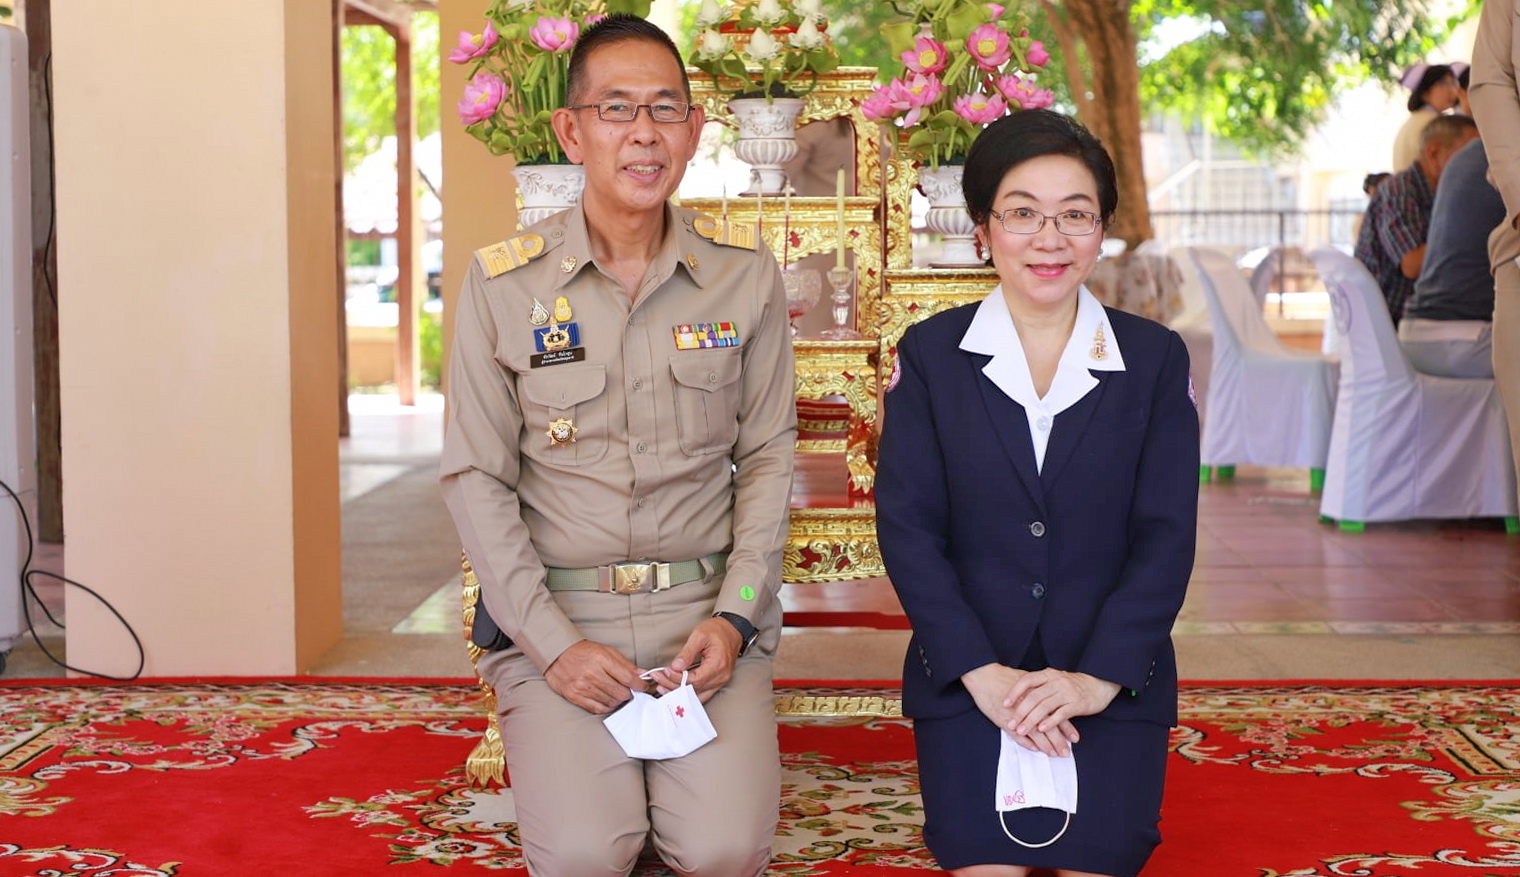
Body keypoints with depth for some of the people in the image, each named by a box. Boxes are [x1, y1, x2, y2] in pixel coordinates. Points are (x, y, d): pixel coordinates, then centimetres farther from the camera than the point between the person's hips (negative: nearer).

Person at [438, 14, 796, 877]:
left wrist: (733, 616, -5)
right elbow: (477, 477, -1)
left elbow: (767, 454, 7)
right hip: (556, 613, -1)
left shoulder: (746, 273, 2)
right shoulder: (503, 283, -3)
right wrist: (554, 643, -10)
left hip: (708, 607, 1)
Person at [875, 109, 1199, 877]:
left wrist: (1098, 677, -13)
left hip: (1113, 677, 1)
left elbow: (1166, 535, -2)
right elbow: (906, 526, -4)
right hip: (968, 676, 0)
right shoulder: (930, 354, 2)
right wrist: (981, 672, -13)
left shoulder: (1155, 359, 4)